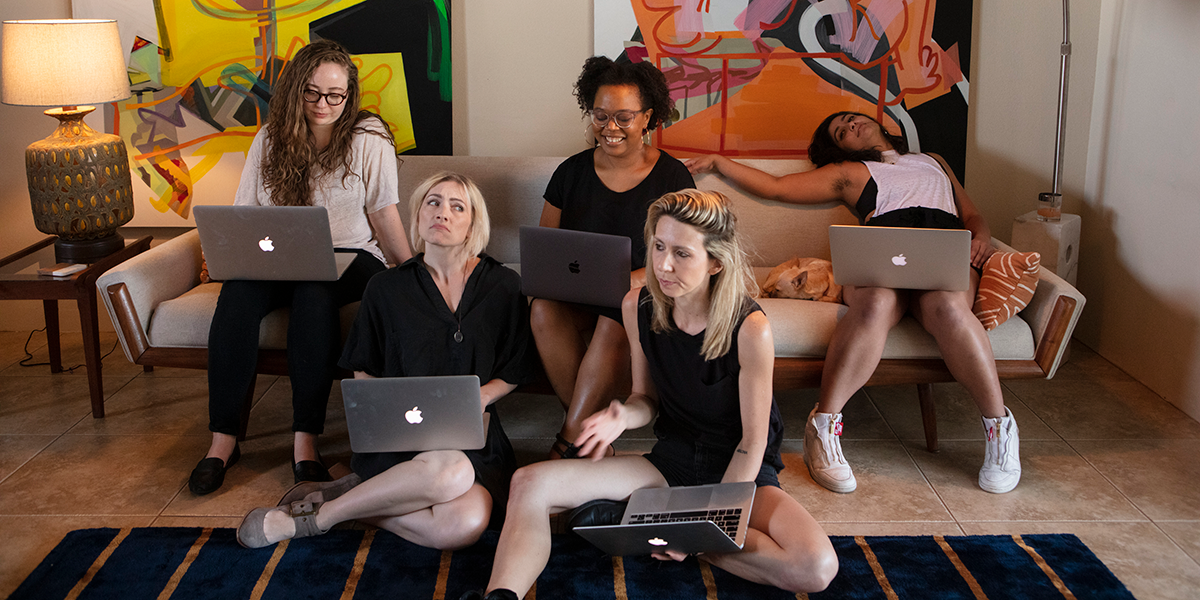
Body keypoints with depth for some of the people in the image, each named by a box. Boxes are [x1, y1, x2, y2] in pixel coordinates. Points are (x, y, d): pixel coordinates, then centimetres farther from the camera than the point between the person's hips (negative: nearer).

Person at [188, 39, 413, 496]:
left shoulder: (368, 137, 0)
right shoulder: (270, 139, 9)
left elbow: (384, 214, 1)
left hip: (350, 257, -2)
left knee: (314, 295, -37)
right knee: (237, 294, -30)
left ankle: (305, 441, -33)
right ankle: (223, 438, -24)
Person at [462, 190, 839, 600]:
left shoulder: (751, 329, -23)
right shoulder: (638, 308, -8)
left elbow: (752, 440, -15)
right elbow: (647, 398, 6)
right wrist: (624, 417, -19)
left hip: (741, 470, -3)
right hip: (671, 459, 3)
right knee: (530, 483, -15)